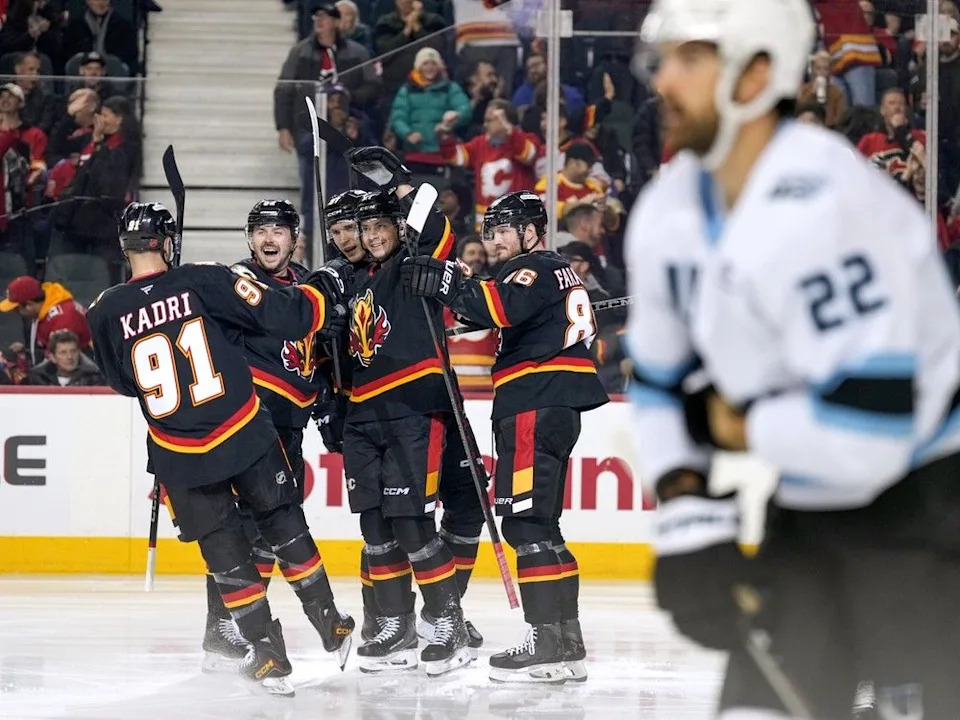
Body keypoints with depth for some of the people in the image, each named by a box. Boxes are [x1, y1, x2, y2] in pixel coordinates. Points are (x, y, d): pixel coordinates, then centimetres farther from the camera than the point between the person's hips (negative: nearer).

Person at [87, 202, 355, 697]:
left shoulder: (106, 313, -5)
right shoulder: (205, 282, -11)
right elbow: (282, 316, -13)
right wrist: (319, 293, 6)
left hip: (180, 455, 1)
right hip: (245, 434, -1)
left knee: (225, 551, 13)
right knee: (285, 527, 17)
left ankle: (268, 654, 11)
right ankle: (331, 627, 25)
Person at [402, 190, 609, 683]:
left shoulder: (537, 270, -7)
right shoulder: (558, 273, 26)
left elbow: (501, 308, -26)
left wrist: (447, 284, -27)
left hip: (536, 410, -11)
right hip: (553, 408, 11)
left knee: (527, 523, -13)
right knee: (539, 526, 13)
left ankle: (549, 643, -18)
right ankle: (565, 642, 14)